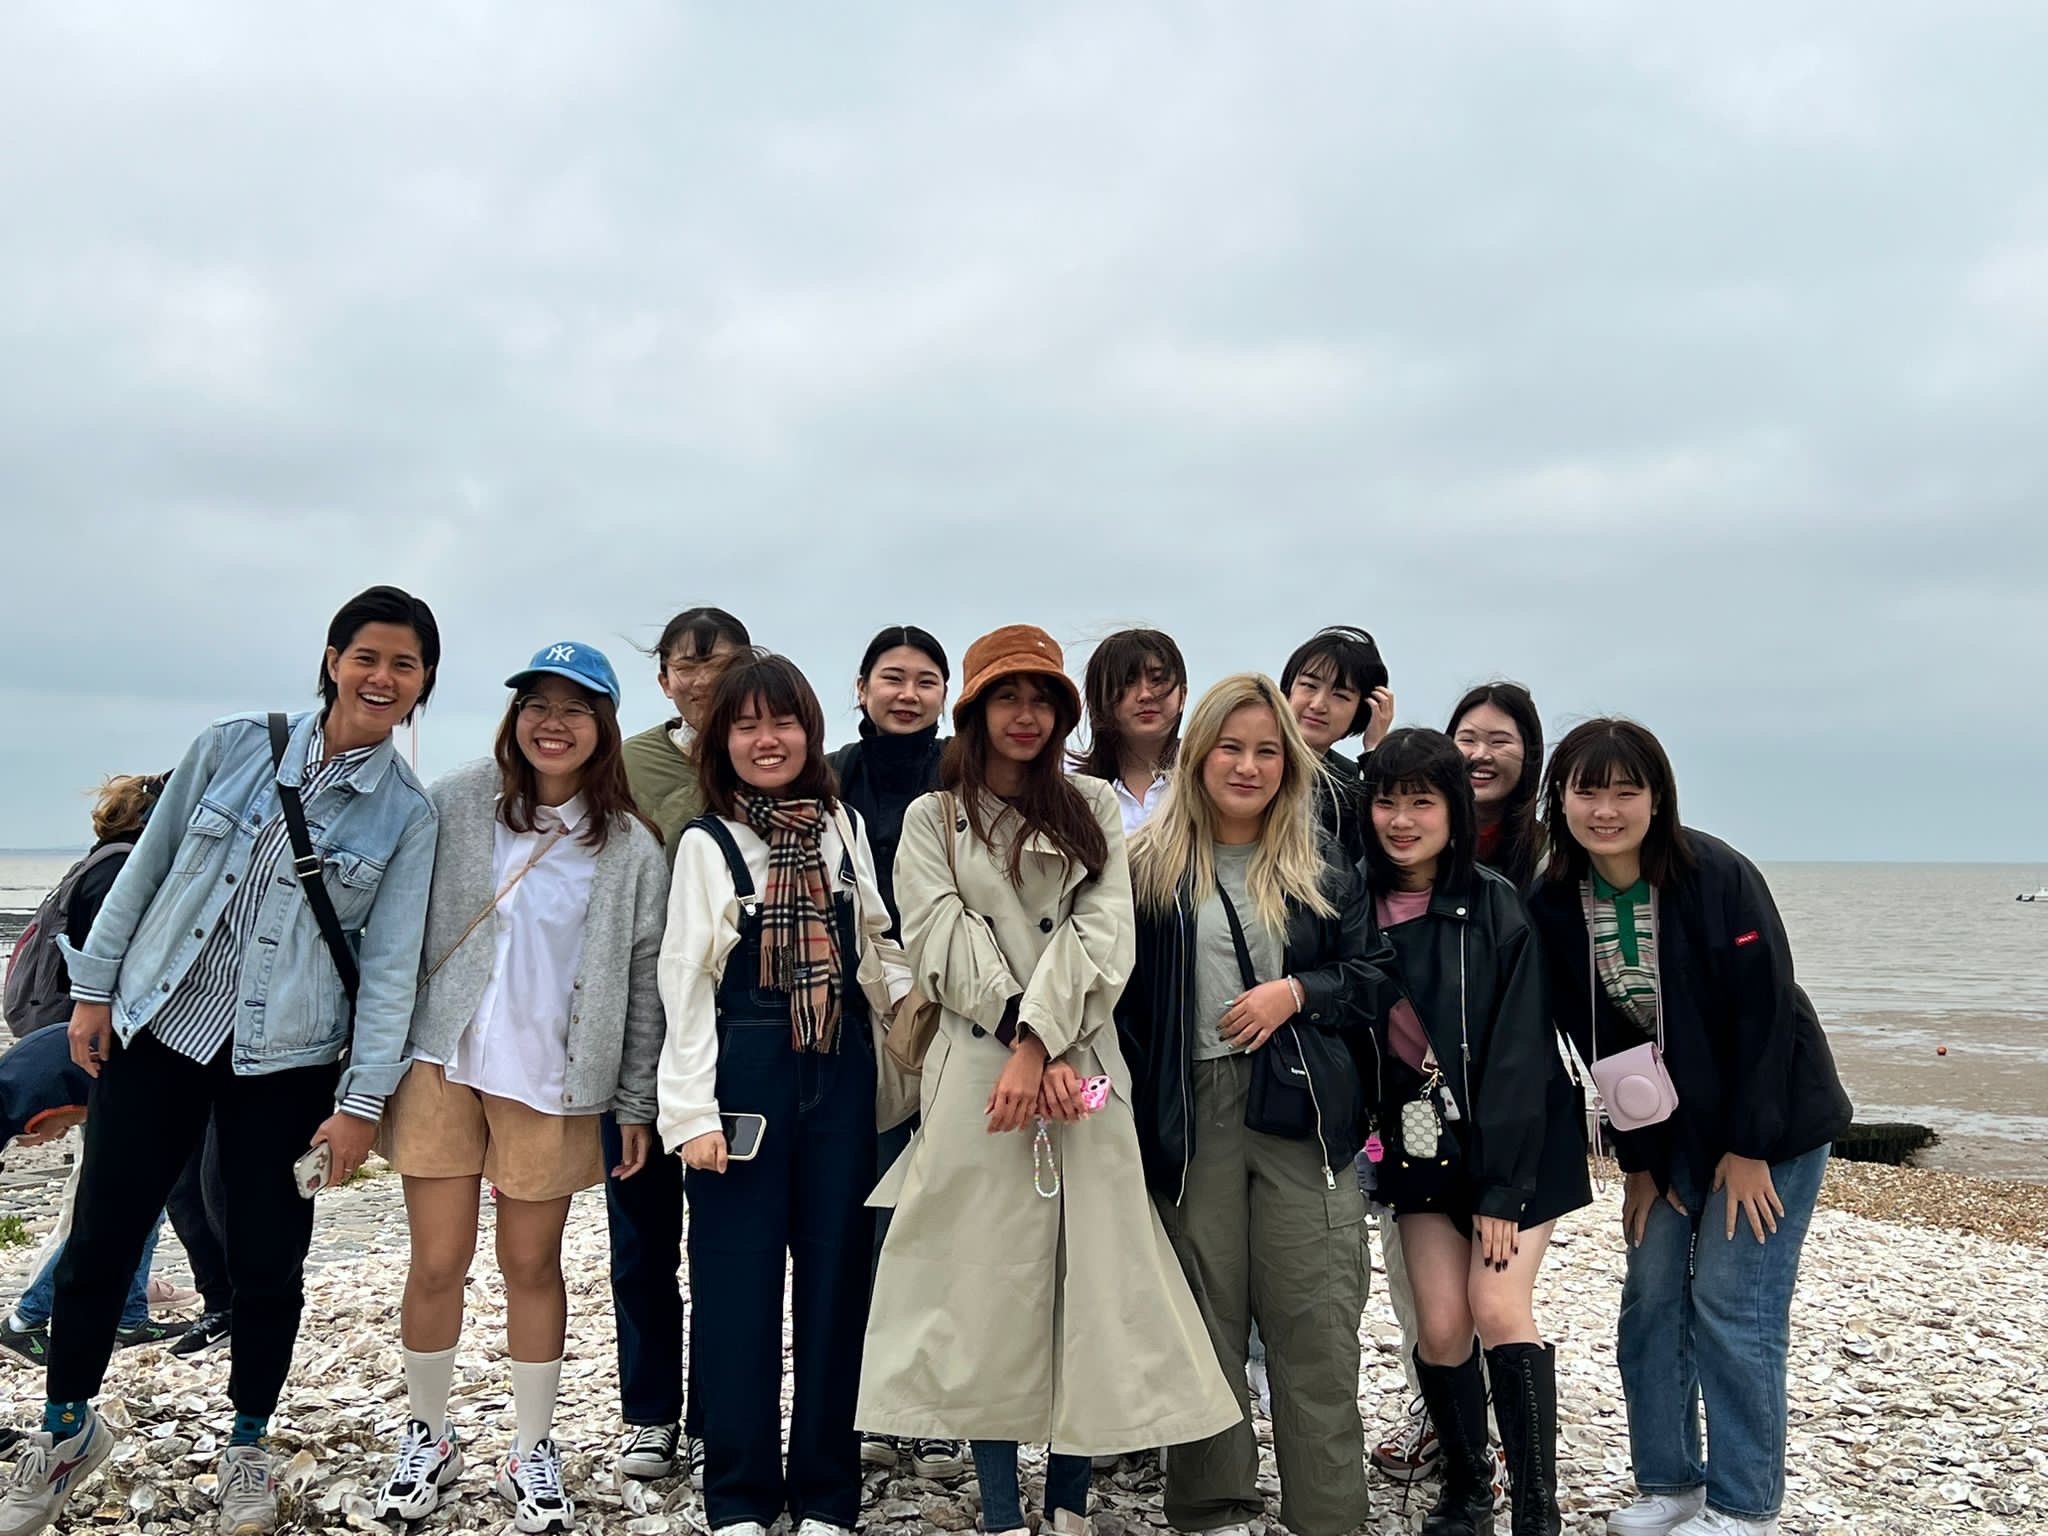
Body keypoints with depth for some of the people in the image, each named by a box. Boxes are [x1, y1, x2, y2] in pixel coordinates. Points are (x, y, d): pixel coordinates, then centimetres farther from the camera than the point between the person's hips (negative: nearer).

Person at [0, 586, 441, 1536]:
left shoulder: (408, 816, -4)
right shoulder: (233, 746, 0)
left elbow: (391, 965, -6)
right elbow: (147, 868, 7)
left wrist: (361, 1101, -8)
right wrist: (94, 985, 6)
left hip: (285, 1061, -1)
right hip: (157, 1029, 1)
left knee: (268, 1262, 6)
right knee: (99, 1240, 8)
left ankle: (246, 1447, 30)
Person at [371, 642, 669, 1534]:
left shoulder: (631, 848, 0)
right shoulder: (455, 806, 0)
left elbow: (644, 984, 3)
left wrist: (636, 1106, 3)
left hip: (552, 1083, 0)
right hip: (441, 1063, 0)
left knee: (533, 1264, 9)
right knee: (438, 1263, 5)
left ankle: (533, 1452, 26)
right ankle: (427, 1440, 28)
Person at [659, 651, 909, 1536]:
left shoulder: (843, 827, 9)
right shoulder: (707, 843, -1)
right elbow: (685, 980, -5)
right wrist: (693, 1110, -12)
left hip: (841, 1073, 3)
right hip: (745, 1073, -3)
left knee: (836, 1274, 8)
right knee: (739, 1280, 3)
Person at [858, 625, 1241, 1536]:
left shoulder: (1092, 809, 11)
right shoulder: (933, 820, 9)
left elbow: (1103, 934, -2)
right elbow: (945, 945, -4)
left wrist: (1040, 1043, -14)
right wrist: (1026, 1042, -13)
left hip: (1083, 1070, 1)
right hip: (978, 1074, -1)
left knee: (1090, 1278, 3)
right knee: (987, 1284, 1)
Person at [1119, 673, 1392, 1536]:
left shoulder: (1325, 868, 10)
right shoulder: (1149, 866, 3)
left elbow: (1372, 979, 10)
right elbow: (1121, 998, 2)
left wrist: (1296, 992, -8)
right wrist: (1133, 1112, -7)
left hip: (1302, 1111, 1)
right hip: (1192, 1116, -1)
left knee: (1317, 1329, 1)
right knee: (1205, 1325, 7)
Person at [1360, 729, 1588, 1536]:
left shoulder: (1496, 906, -15)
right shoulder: (1359, 905, -3)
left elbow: (1518, 1053, -16)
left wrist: (1501, 1187, -17)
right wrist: (1369, 1135, -5)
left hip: (1518, 1141, -3)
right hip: (1421, 1143, 3)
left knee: (1497, 1308, -12)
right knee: (1440, 1323, 0)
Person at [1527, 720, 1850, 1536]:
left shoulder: (1717, 877, -22)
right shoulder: (1554, 904, -8)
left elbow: (1764, 1013, -19)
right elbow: (1597, 1039, -2)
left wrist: (1750, 1146, -17)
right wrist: (1638, 1159, -1)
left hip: (1772, 1118, -5)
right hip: (1670, 1126, 5)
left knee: (1730, 1305, -4)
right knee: (1651, 1297, 5)